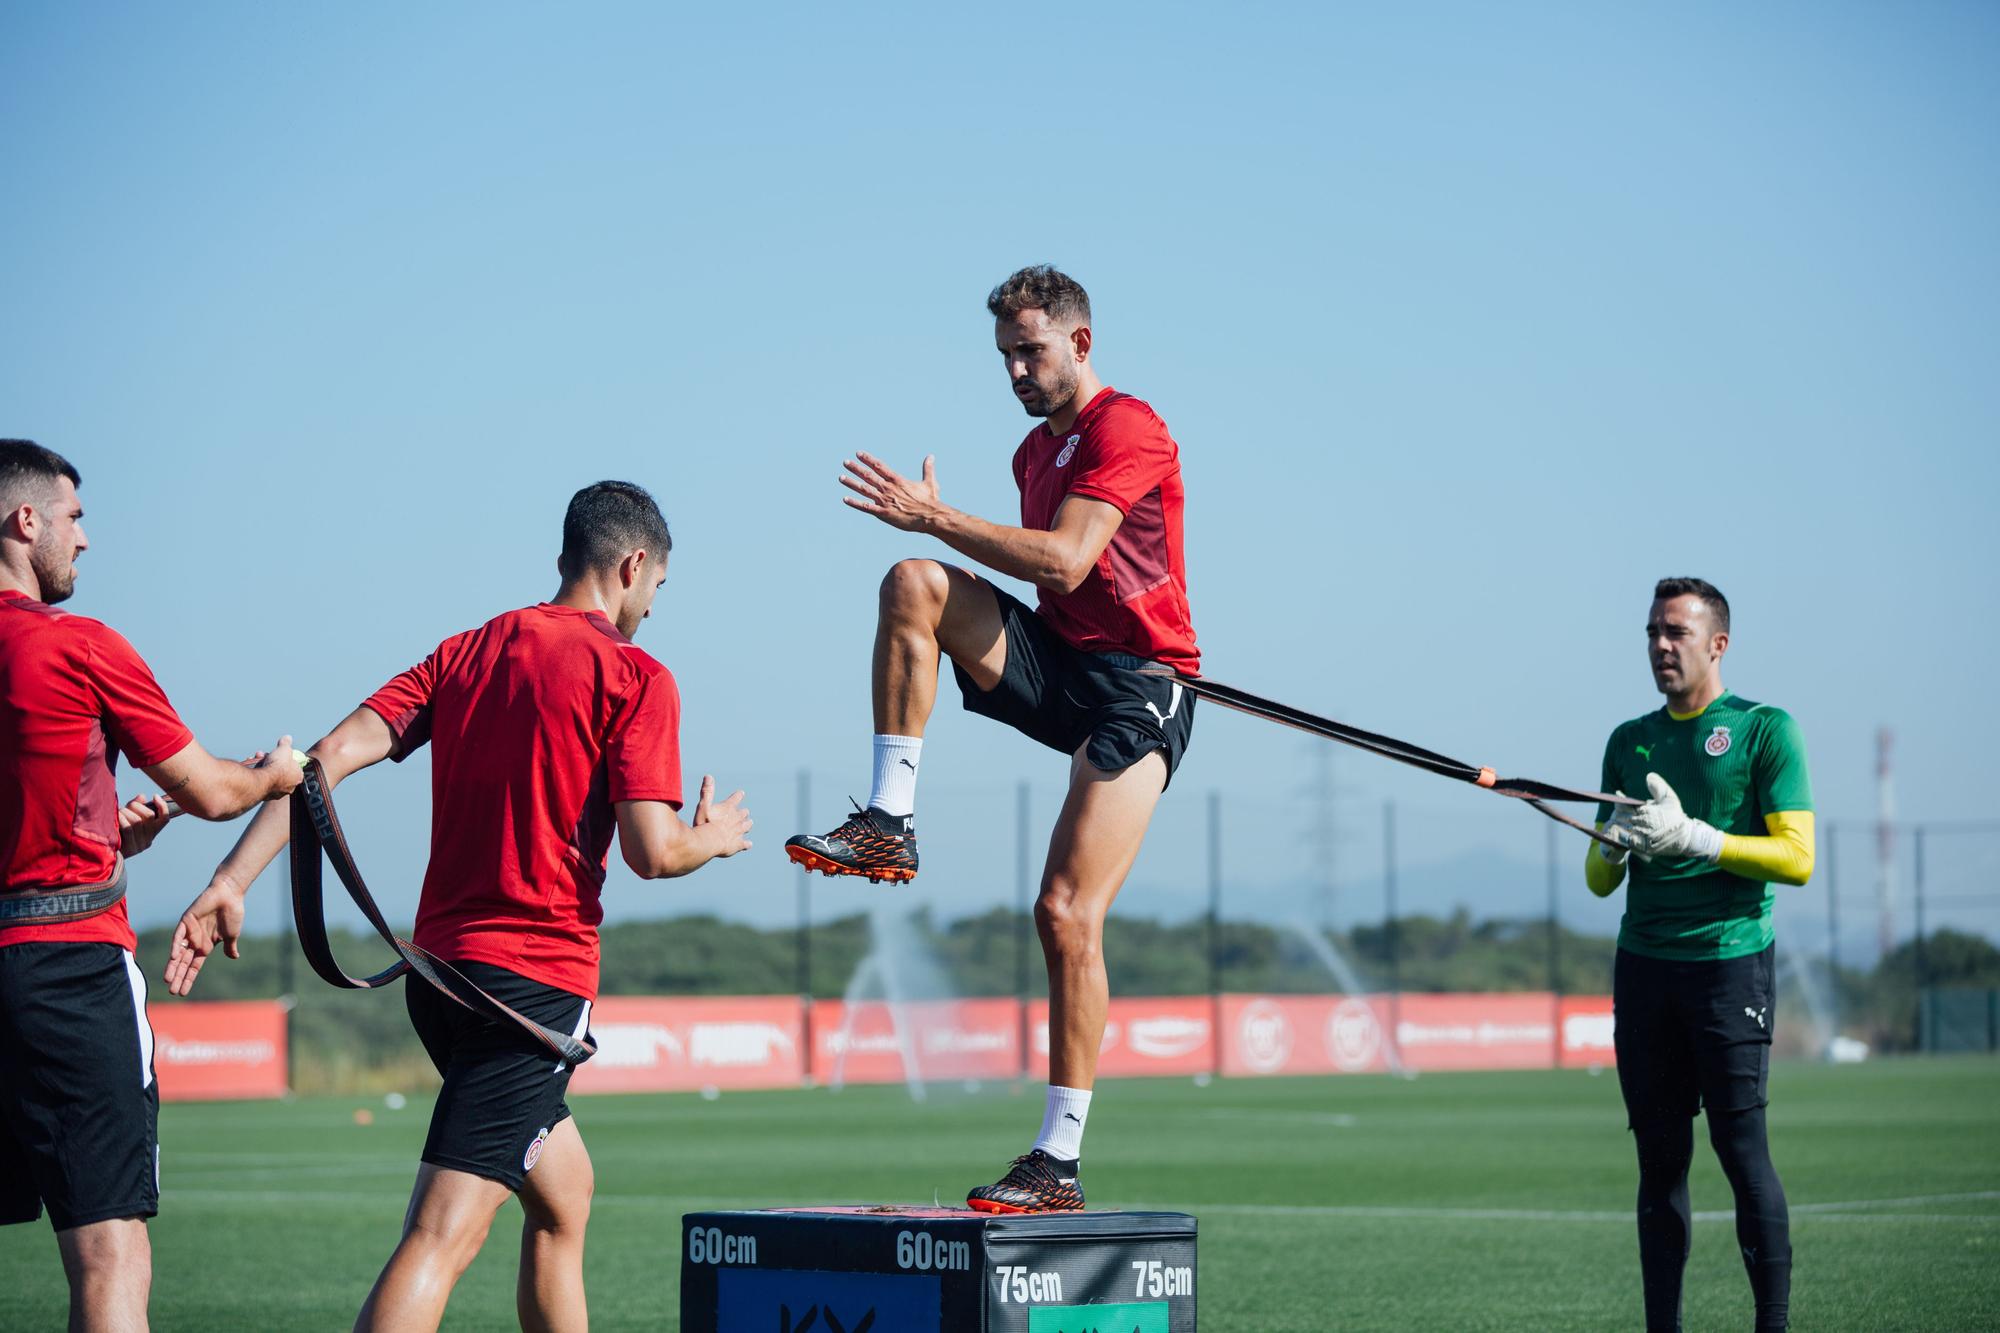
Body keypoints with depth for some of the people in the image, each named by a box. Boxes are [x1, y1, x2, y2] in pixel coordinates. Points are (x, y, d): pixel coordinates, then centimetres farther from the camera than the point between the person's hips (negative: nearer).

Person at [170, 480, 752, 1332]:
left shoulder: (464, 653, 13)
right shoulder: (635, 677, -5)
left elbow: (335, 754, 2)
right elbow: (651, 850, -13)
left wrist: (232, 881, -2)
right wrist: (715, 837, 10)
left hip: (440, 966, 8)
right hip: (538, 975, -8)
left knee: (562, 1194, 25)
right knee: (441, 1239, -15)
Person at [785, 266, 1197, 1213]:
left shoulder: (1125, 428, -10)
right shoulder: (1036, 450, 18)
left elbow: (1066, 563, -23)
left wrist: (934, 516, -22)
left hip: (1135, 689, -8)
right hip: (1055, 670, 8)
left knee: (1067, 912, -17)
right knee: (913, 584, -16)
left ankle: (1060, 1162, -13)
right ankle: (889, 824, -17)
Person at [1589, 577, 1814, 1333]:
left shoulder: (1764, 730, 0)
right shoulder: (1629, 742, 15)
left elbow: (1797, 858, -8)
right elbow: (1600, 881, 16)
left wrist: (1694, 838, -16)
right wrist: (1614, 848, -6)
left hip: (1730, 960, -5)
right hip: (1643, 963, 5)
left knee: (1741, 1146, -10)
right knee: (1660, 1157, 3)